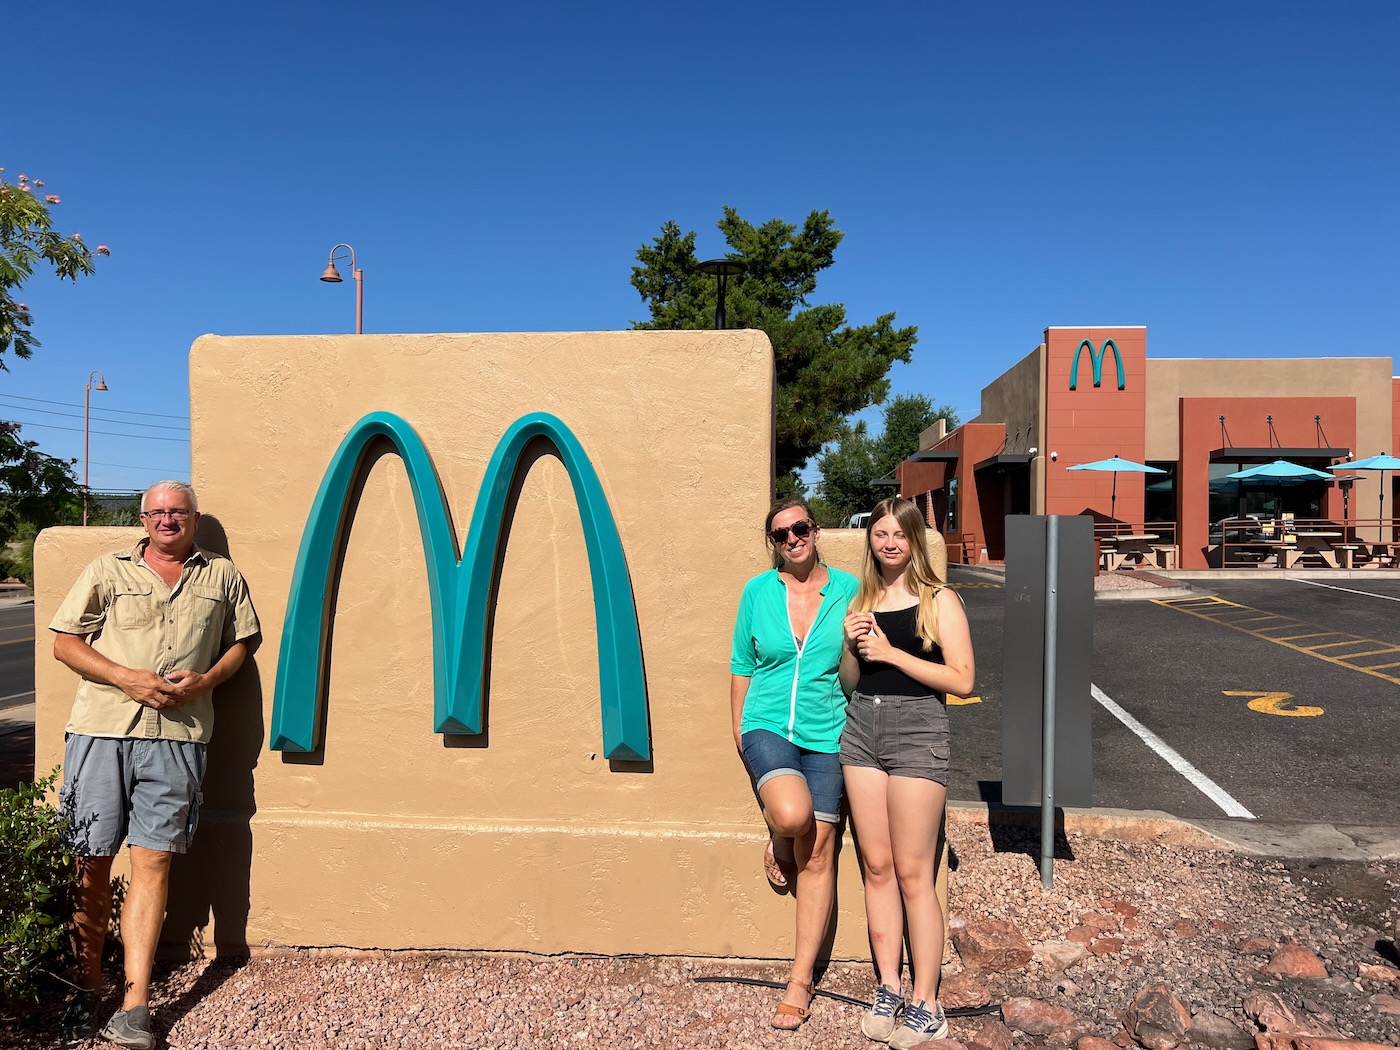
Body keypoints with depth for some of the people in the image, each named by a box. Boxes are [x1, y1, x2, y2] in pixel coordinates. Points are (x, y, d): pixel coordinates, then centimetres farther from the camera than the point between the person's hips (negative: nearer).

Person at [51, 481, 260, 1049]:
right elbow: (64, 641, 7)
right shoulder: (107, 570, 11)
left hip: (177, 735, 0)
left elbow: (239, 642, 17)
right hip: (100, 729, 1)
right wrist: (128, 677, -8)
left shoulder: (222, 576, 14)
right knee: (92, 862, 5)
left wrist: (205, 679, -3)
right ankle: (87, 990, 20)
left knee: (152, 861, -2)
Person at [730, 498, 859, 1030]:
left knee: (818, 850, 2)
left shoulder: (848, 589, 0)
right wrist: (738, 727, 6)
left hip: (826, 733, 1)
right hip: (768, 726, 0)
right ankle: (774, 816, 12)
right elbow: (742, 667, 9)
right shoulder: (757, 592, 2)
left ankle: (801, 980, 15)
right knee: (793, 815, -28)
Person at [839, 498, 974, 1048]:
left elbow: (961, 679, -11)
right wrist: (851, 645, -3)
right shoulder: (862, 600, 12)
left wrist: (892, 653, -14)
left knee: (912, 874, 0)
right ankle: (888, 990, 22)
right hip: (861, 729, 5)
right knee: (876, 866, 9)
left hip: (916, 730, -5)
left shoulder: (939, 600, -3)